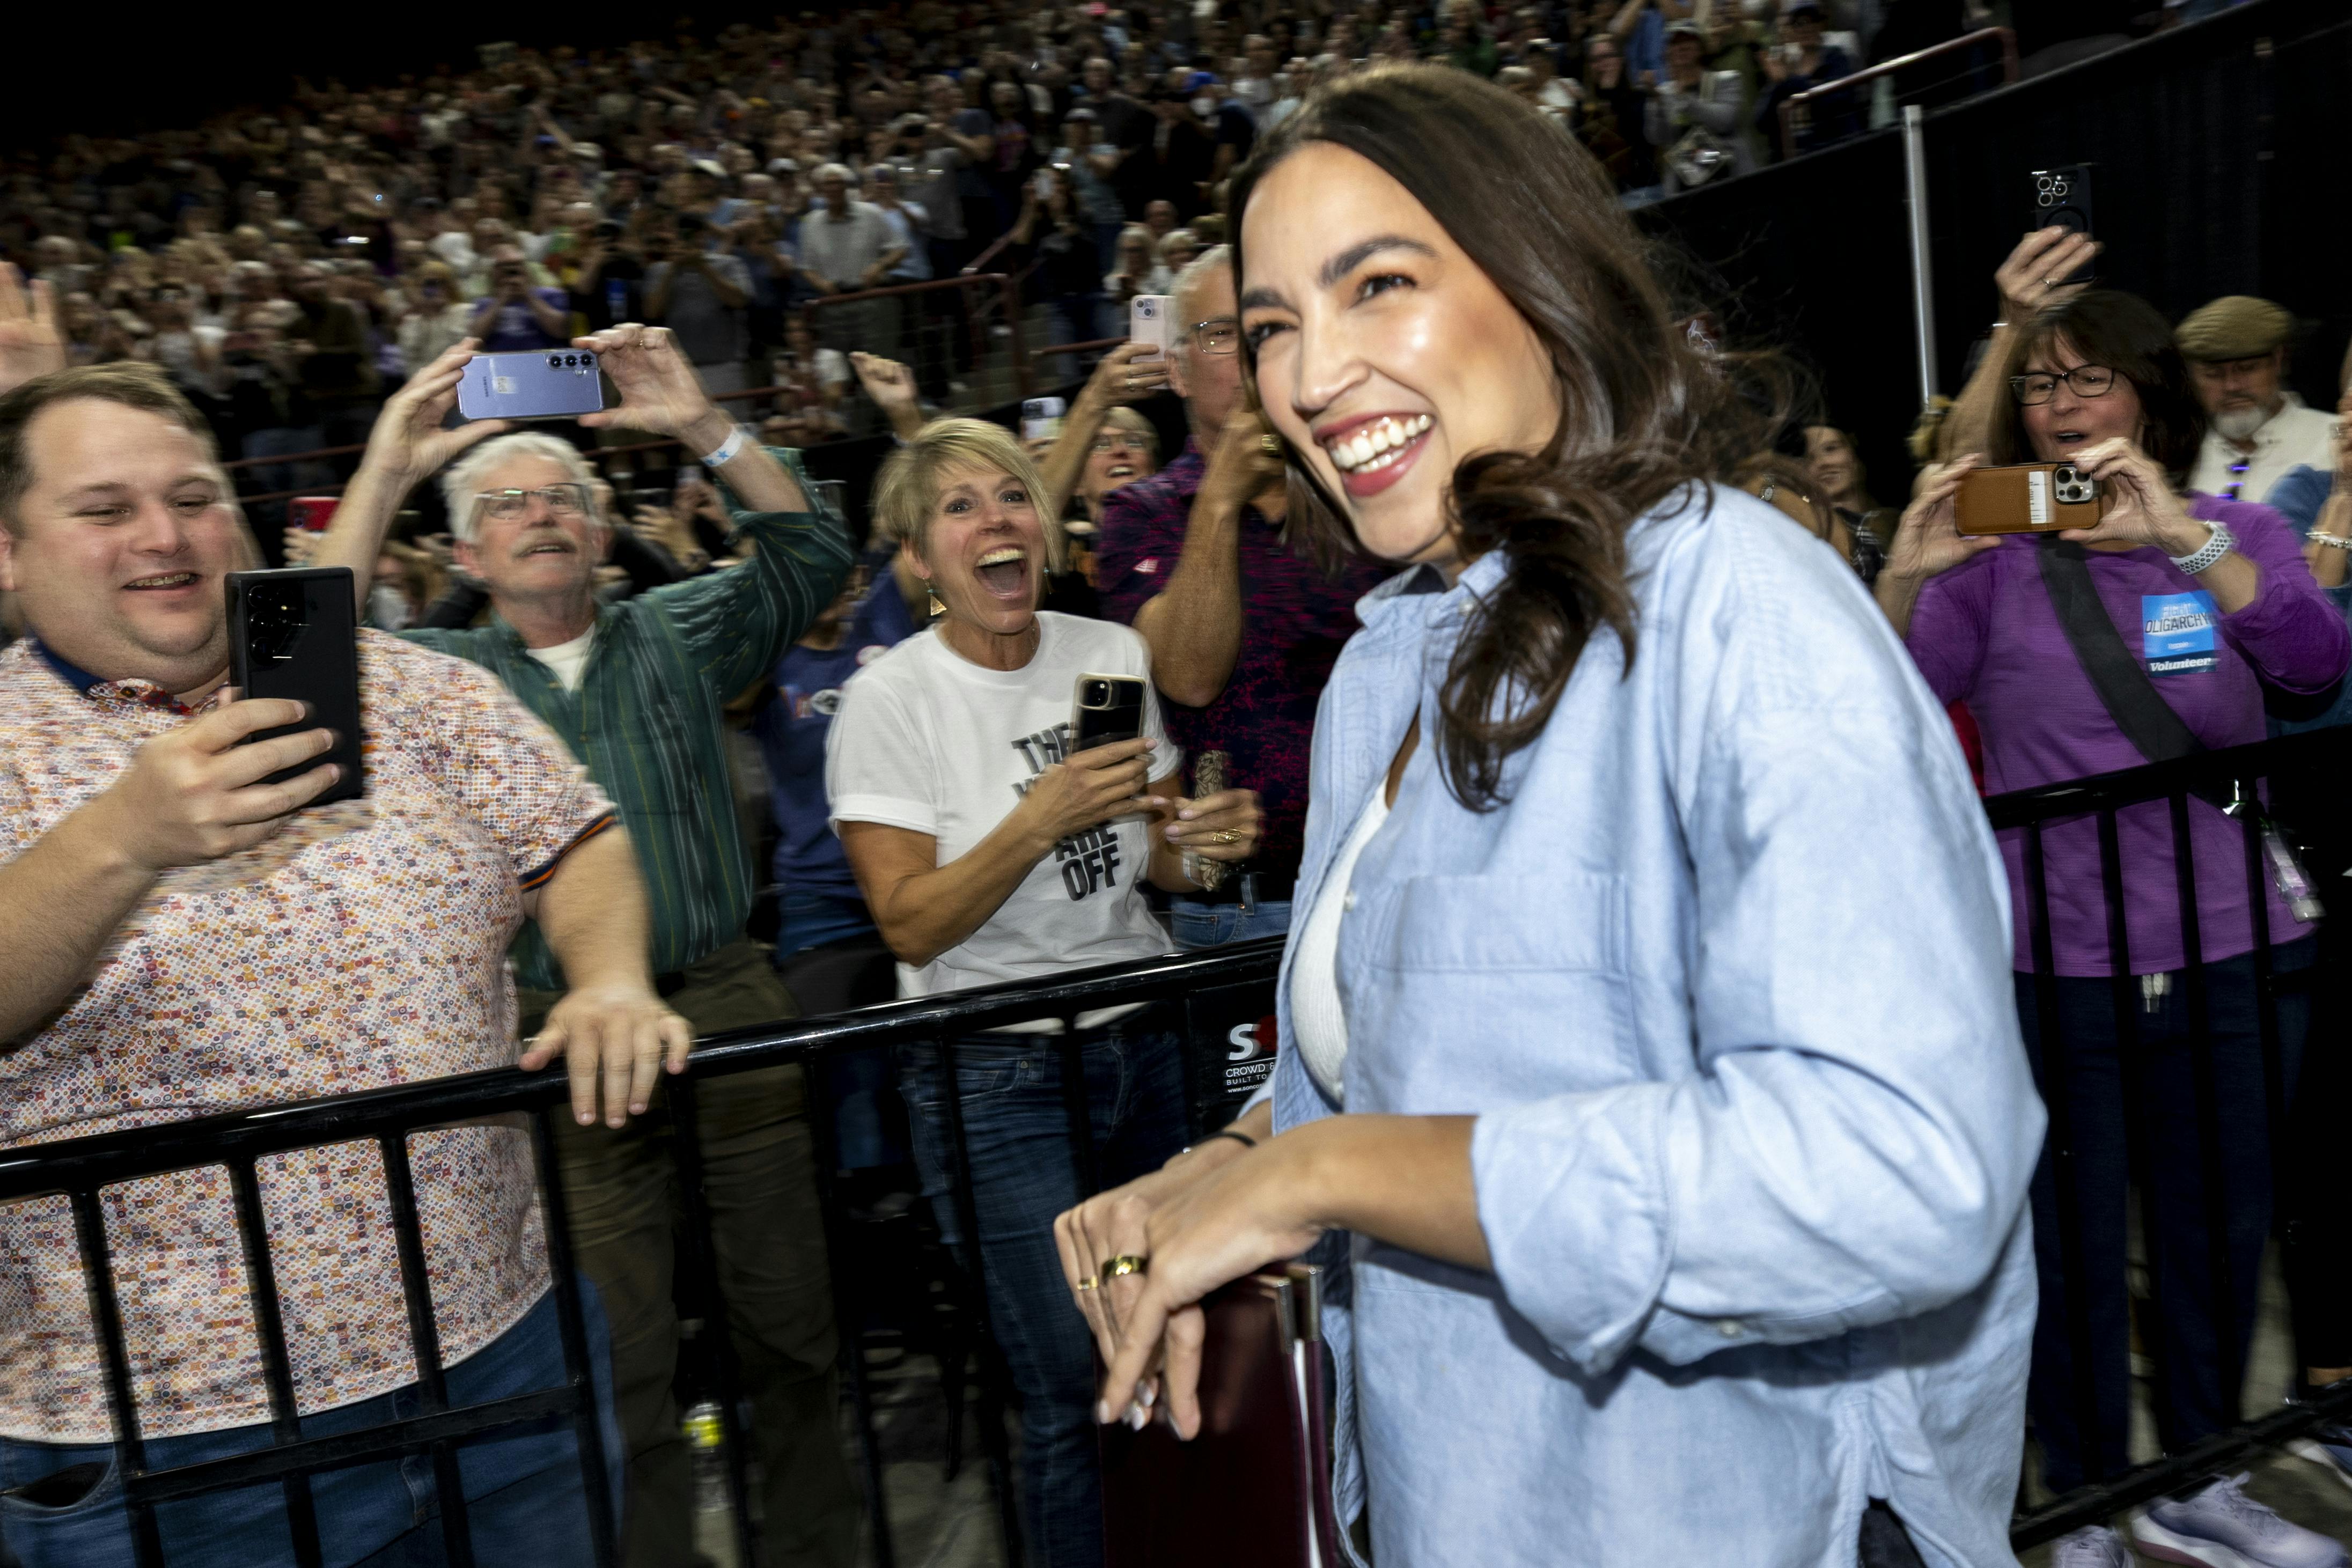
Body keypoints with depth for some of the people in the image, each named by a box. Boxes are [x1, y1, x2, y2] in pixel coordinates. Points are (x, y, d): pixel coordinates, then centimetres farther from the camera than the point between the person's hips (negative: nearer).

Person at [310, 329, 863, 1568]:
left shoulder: (677, 634, 11)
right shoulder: (442, 674, 10)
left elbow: (811, 553, 0)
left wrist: (704, 428, -11)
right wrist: (385, 472, -11)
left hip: (727, 1008, 1)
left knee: (790, 1319, 11)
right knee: (621, 1357, 7)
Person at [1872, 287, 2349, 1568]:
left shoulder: (2236, 533, 4)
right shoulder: (1994, 554, -1)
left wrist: (2180, 540, -30)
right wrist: (1903, 578, -30)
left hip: (2233, 960, 3)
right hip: (2055, 970, -2)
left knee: (2219, 1232, 17)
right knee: (2072, 1253, 7)